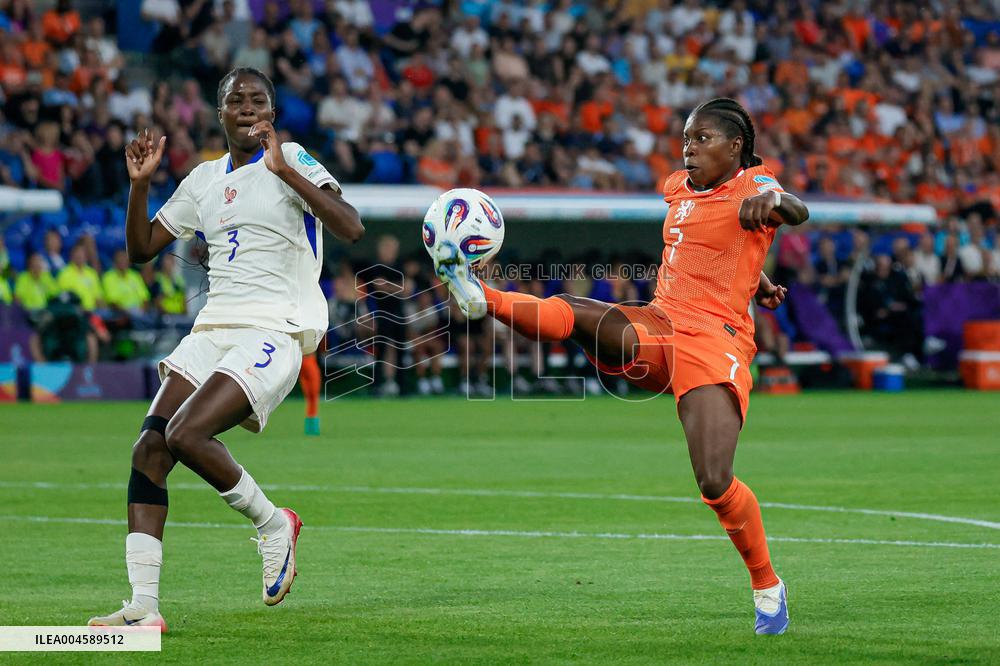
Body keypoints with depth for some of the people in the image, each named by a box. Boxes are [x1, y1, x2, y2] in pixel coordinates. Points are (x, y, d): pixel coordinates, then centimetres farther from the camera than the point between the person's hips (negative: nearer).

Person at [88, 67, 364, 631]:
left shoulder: (292, 162, -1)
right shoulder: (204, 180, 17)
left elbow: (351, 228, -17)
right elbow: (141, 249, 22)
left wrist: (284, 169, -22)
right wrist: (140, 183, 7)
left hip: (275, 332, -6)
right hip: (213, 329, 6)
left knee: (186, 435, -25)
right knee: (149, 449, -12)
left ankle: (273, 524, 1)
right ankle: (143, 608, -11)